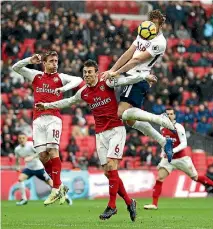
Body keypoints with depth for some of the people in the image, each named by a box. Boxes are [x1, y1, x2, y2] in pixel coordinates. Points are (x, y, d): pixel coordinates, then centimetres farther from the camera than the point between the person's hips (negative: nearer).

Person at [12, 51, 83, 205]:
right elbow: (15, 68, 15)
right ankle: (60, 186, 10)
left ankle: (56, 189, -14)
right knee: (42, 156, -2)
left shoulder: (60, 77, 8)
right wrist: (30, 60, -2)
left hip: (53, 118, -3)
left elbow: (78, 80, -7)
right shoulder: (36, 76, 16)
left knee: (53, 151, -15)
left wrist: (63, 88, -22)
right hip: (38, 119, 3)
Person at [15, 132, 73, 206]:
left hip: (39, 168, -4)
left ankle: (65, 197, 15)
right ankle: (24, 199, -11)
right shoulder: (17, 149, -4)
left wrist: (31, 157, -41)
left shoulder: (31, 145, -20)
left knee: (51, 183, 0)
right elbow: (17, 158, 17)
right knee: (20, 178, -21)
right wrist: (17, 166, 1)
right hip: (29, 168, 4)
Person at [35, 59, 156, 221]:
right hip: (101, 134, 6)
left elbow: (126, 80, -17)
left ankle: (112, 206, -10)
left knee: (111, 166, -16)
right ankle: (129, 202, 14)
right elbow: (68, 102, 27)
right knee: (108, 172, 1)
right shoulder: (83, 93, 10)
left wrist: (144, 76, -31)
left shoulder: (107, 83, -5)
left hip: (116, 130, -6)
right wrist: (46, 105, 32)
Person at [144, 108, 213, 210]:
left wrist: (173, 150, -29)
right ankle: (154, 204, -12)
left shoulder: (178, 127, -12)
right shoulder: (162, 128, 6)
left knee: (196, 177, 5)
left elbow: (184, 143, -17)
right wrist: (164, 151, 11)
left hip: (181, 158, -4)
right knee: (159, 178, -11)